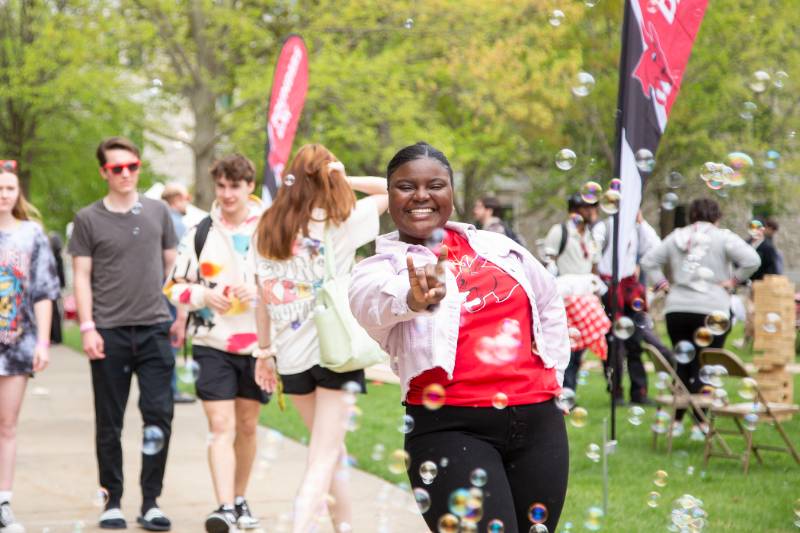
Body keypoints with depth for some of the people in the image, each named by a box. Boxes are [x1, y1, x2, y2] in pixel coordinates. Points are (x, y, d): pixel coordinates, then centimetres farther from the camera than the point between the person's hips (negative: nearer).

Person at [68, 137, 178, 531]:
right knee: (109, 422, 5)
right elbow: (82, 277, 1)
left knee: (159, 414, -5)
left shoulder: (157, 212, 9)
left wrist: (180, 313, 13)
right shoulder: (89, 219, 2)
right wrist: (87, 327, -7)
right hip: (109, 332, -1)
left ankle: (151, 501, 4)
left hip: (154, 328, 1)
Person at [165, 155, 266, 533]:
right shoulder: (200, 233, 3)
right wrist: (203, 295, -13)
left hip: (259, 343, 1)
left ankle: (239, 500, 28)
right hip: (213, 344, -1)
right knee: (221, 426, -11)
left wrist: (262, 291, -15)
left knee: (247, 426, 13)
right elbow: (174, 286, 7)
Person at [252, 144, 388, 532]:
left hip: (291, 357, 4)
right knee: (324, 455, -2)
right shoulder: (342, 222, -6)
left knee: (329, 449, 21)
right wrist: (346, 180, -1)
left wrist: (264, 350, 13)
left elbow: (263, 298, 5)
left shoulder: (267, 230, 4)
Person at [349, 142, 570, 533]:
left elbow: (549, 303, 28)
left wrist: (553, 373, 20)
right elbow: (376, 303, -27)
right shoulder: (382, 267, -2)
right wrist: (414, 300, -49)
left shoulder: (498, 247, 12)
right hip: (453, 430, -4)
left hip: (539, 422, 4)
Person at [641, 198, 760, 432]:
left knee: (682, 365, 14)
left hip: (677, 309, 4)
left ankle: (676, 420, 17)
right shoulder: (724, 238, -1)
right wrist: (734, 280, -3)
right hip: (712, 310, -4)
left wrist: (662, 284, 10)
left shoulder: (675, 237, 11)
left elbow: (648, 261, 9)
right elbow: (752, 260, -13)